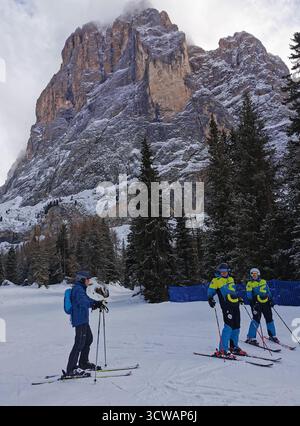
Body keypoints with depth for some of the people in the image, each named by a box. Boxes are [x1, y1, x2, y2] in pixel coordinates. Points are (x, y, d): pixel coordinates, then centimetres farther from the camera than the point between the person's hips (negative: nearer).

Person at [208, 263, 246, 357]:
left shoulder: (231, 279, 19)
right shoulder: (216, 280, 0)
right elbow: (211, 291, 1)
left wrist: (238, 298, 32)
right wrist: (210, 299, -16)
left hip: (235, 304, 7)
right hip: (226, 305, -7)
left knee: (236, 326, 12)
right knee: (228, 326, -14)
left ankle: (234, 347, 27)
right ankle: (222, 350, -10)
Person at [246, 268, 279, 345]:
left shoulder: (264, 282, 15)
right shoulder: (250, 284, 3)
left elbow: (268, 292, 20)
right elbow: (249, 295, -3)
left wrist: (271, 300, 12)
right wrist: (253, 303, -15)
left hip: (266, 303, 5)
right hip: (256, 303, -4)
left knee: (269, 318, 10)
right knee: (256, 319, -13)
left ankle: (272, 335, 28)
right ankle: (251, 337, -8)